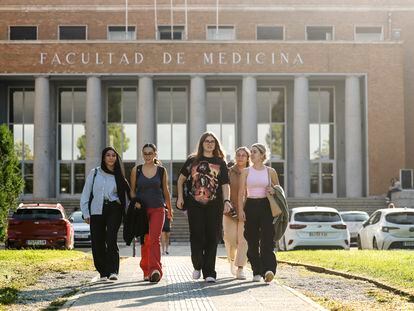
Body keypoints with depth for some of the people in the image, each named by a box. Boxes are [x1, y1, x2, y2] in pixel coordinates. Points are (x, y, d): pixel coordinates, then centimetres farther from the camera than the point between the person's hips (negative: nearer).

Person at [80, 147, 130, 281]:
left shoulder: (119, 176, 13)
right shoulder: (94, 173, 10)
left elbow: (126, 194, 12)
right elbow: (86, 193, 9)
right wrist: (86, 213, 2)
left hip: (114, 209, -1)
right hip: (97, 210, 1)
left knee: (111, 239, -18)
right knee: (98, 242, -1)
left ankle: (113, 271, -22)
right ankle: (103, 272, 11)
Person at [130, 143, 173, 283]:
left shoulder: (162, 171, 6)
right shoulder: (136, 170, 6)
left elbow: (165, 190, 15)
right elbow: (132, 189, 11)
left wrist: (169, 209, 22)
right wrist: (135, 202, -8)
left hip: (158, 208, -2)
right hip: (141, 209, 2)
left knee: (154, 239, -18)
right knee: (144, 241, 7)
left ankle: (155, 270, -29)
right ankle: (146, 271, 19)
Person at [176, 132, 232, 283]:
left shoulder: (220, 163, 11)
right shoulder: (193, 160, 11)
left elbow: (225, 184, 4)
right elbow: (181, 179, 16)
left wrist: (226, 200, -11)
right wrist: (180, 196, 5)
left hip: (214, 205, 0)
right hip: (195, 205, 0)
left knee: (212, 238, -2)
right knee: (197, 236, -4)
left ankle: (209, 272, 4)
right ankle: (198, 266, 19)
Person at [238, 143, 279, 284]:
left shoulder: (270, 171, 6)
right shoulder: (246, 172, 8)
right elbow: (241, 192, 4)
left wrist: (273, 191, -7)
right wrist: (240, 210, -6)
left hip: (266, 206, -2)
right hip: (251, 206, 2)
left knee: (267, 239, -14)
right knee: (252, 240, 2)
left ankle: (268, 270, -24)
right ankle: (257, 272, 11)